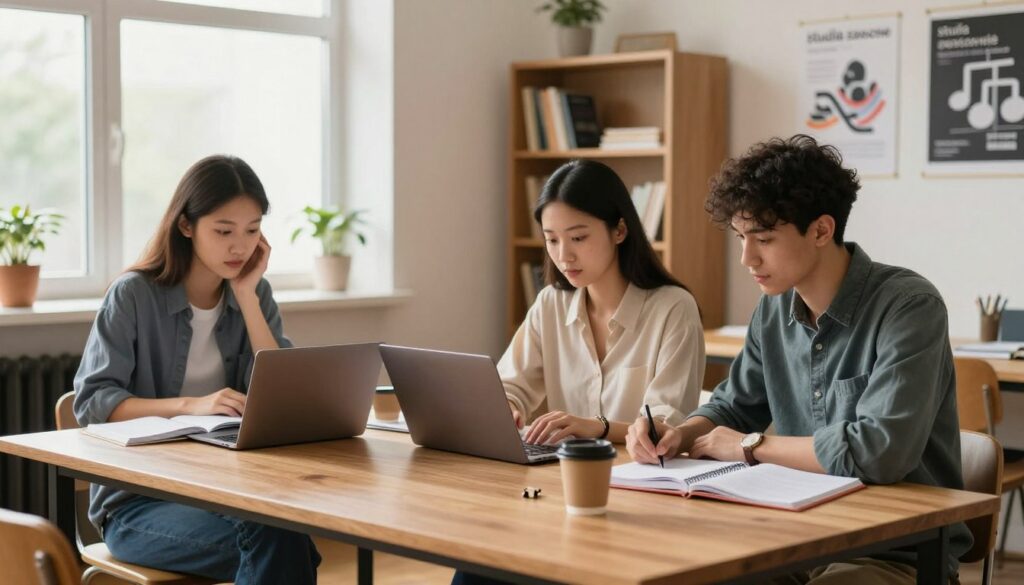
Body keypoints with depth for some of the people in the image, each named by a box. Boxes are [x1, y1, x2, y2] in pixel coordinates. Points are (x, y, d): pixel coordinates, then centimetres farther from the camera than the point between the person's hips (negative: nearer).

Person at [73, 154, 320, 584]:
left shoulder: (256, 295, 8)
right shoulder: (134, 295, -5)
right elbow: (92, 403, -12)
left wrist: (247, 295, -7)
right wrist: (190, 405, -26)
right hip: (138, 502, -4)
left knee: (281, 540, -30)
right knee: (276, 541, -31)